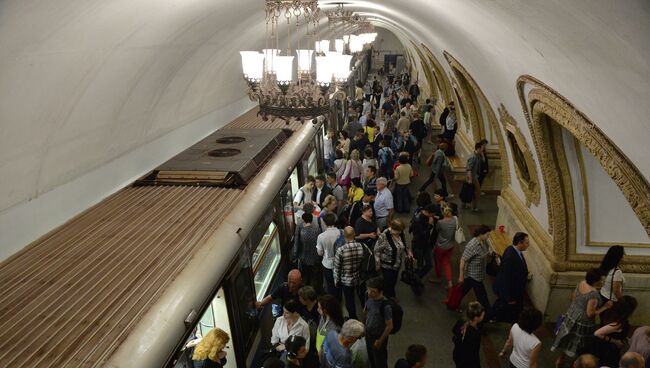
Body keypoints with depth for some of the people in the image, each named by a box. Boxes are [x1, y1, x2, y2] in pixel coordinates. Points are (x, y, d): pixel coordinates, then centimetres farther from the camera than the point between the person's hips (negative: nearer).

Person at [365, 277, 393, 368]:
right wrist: (365, 328, 12)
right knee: (371, 357, 27)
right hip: (368, 333, 6)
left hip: (379, 336, -6)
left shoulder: (385, 306, -34)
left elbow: (389, 326, -24)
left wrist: (380, 340, -15)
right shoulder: (370, 298, -15)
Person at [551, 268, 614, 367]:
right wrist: (605, 307, -17)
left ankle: (560, 360, 41)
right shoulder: (594, 294, -30)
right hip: (583, 323, -8)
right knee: (579, 343, 15)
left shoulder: (581, 283, -7)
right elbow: (590, 314, -26)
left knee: (568, 339, 24)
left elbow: (573, 298, 6)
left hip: (572, 316, 8)